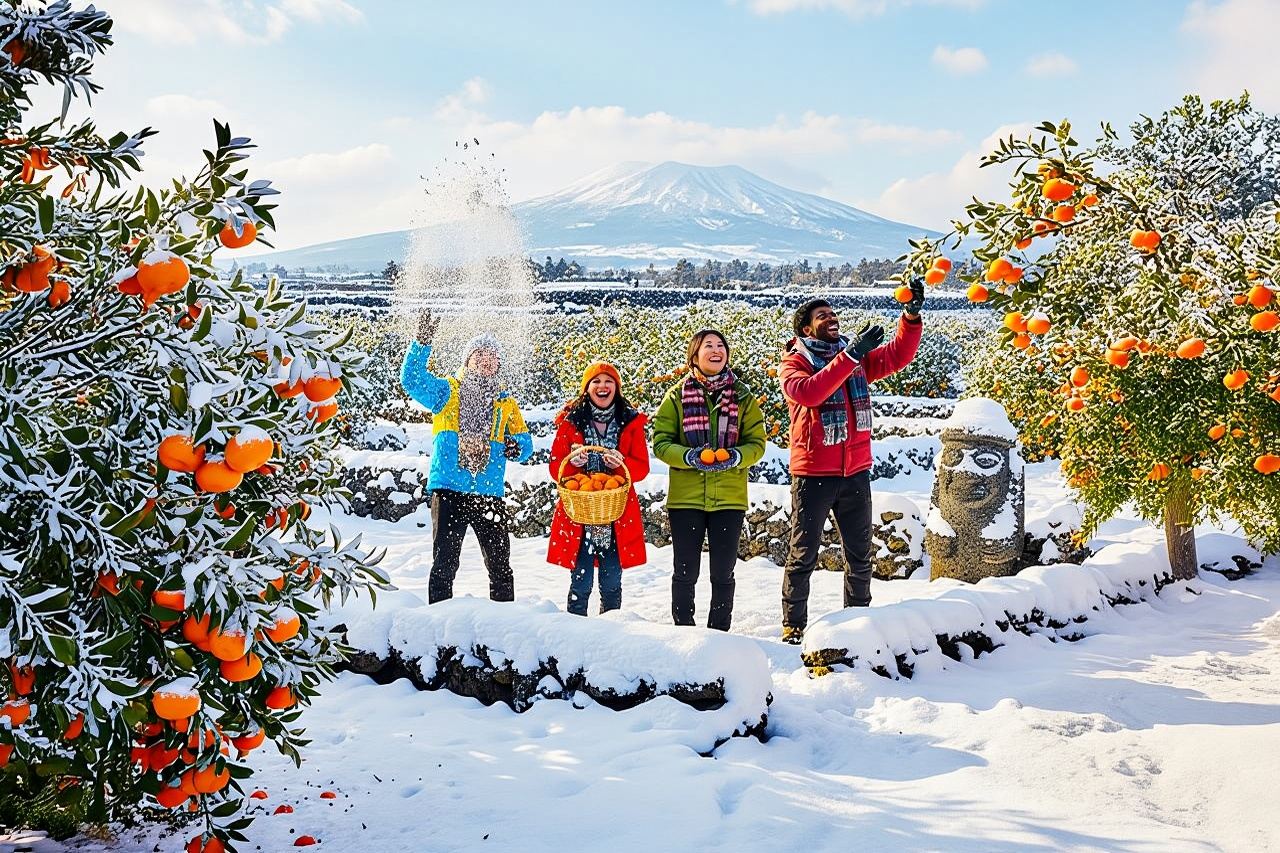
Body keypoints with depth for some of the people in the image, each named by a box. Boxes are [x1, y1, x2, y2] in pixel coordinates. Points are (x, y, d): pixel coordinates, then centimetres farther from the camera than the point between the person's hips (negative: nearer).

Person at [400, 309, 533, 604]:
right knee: (444, 563, -2)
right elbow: (412, 379, -6)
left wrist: (516, 448, -9)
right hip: (449, 490, -2)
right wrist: (423, 343, -19)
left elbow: (525, 443, 15)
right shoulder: (447, 392, 8)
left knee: (500, 565, 6)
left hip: (489, 494, 2)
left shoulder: (506, 404, 15)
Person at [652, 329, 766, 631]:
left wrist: (736, 457, -16)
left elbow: (757, 443, 5)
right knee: (685, 572, 6)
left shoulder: (743, 397, 5)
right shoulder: (677, 395, 1)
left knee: (723, 573, 8)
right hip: (685, 497, -1)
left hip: (729, 497, 1)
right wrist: (688, 457, -19)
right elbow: (661, 442, -1)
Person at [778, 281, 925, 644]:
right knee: (803, 555, 3)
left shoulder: (857, 356, 10)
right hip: (813, 474, -5)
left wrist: (911, 315, -12)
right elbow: (809, 392, -26)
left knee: (859, 554, 14)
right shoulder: (794, 363, -6)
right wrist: (849, 355, -30)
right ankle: (794, 626, 12)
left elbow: (897, 355, 1)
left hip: (856, 472, 5)